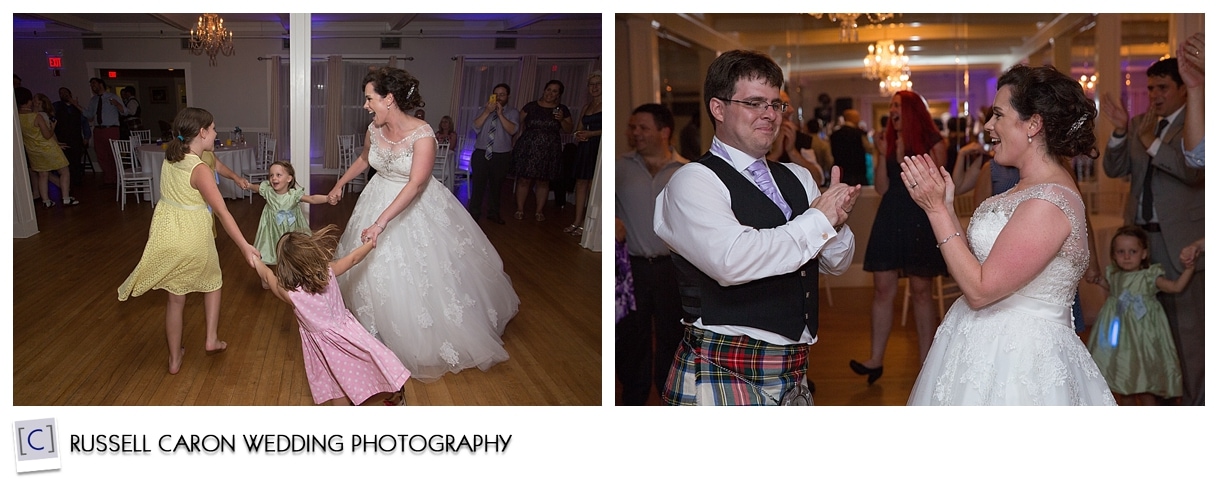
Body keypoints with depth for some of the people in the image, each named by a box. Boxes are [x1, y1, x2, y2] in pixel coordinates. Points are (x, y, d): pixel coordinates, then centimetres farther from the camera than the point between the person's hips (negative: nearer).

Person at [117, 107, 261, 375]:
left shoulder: (170, 159, -1)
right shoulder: (200, 170, -22)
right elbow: (223, 213, -23)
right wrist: (245, 247, -22)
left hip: (165, 233, 6)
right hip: (192, 238, -6)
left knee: (175, 296, 18)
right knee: (213, 282, 24)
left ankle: (175, 358, 27)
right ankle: (212, 339, 24)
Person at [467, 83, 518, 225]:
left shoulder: (513, 113, 4)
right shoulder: (484, 110, 10)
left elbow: (512, 130, -13)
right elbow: (476, 126, -5)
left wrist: (500, 114, -19)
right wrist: (487, 112, -16)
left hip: (501, 155, 0)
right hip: (481, 153, 0)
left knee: (496, 185, 10)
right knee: (478, 184, -4)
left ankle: (493, 213, 25)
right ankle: (474, 213, 7)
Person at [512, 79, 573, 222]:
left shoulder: (562, 110, 7)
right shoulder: (531, 106, 3)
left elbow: (569, 130, 9)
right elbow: (519, 124, 6)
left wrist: (562, 120, -9)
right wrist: (519, 141, -3)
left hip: (549, 152, 1)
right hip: (528, 149, -1)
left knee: (543, 182, 5)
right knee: (524, 179, -2)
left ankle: (539, 211, 16)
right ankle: (519, 209, 9)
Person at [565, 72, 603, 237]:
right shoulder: (585, 108, 20)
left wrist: (591, 133, -16)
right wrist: (579, 136, 2)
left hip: (597, 148, -7)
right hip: (584, 149, 7)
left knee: (592, 185, -6)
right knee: (581, 183, 6)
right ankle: (577, 221, 11)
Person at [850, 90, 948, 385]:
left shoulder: (933, 142, -1)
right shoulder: (890, 142, 11)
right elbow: (882, 188, 5)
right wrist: (884, 155, -6)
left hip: (921, 222, -4)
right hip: (889, 221, 4)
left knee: (920, 291, 2)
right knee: (883, 288, 1)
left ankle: (925, 360, 11)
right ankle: (876, 360, 4)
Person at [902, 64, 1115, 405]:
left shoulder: (1048, 202, -22)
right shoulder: (1029, 187, 8)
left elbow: (979, 290, -22)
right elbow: (978, 263, 5)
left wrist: (937, 209, -18)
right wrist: (944, 205, 1)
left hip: (1015, 361, -9)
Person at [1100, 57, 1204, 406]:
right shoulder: (1138, 124, 11)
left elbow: (1194, 170, -21)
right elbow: (1114, 169, 5)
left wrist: (1151, 140, -25)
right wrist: (1119, 131, -10)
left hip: (1182, 238, -5)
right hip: (1142, 234, 6)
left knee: (1189, 322, -1)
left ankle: (1195, 400, 9)